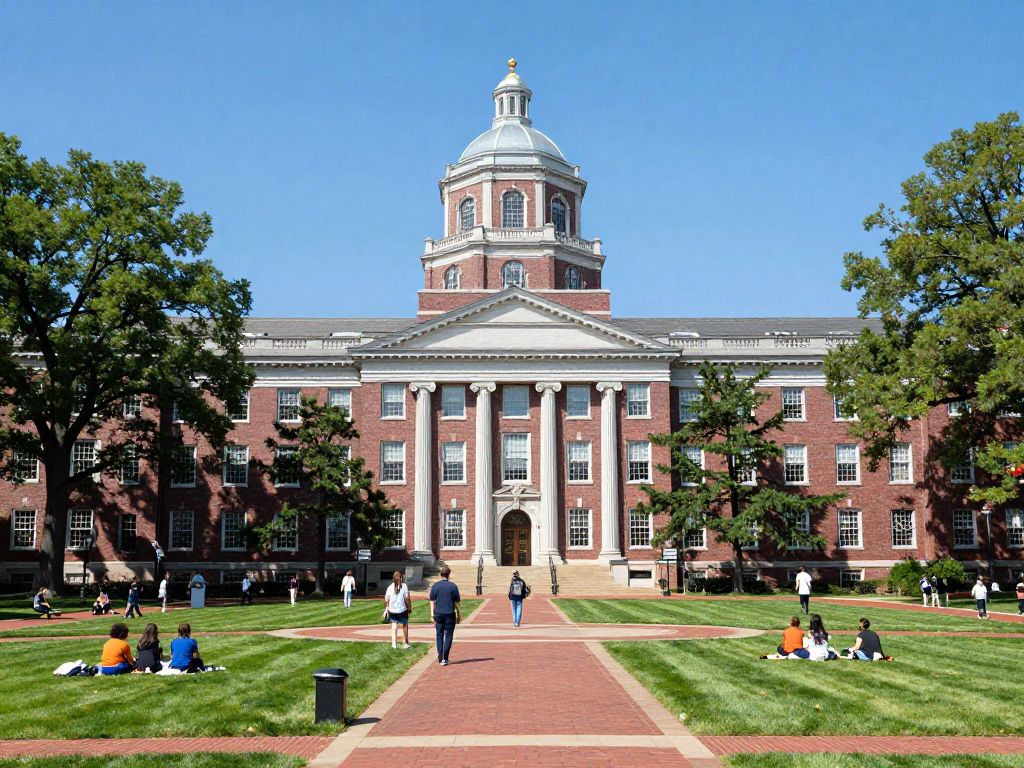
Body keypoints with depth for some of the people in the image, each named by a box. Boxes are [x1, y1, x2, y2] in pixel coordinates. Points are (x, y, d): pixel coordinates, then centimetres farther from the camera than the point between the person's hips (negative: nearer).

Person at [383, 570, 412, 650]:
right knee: (405, 626, 15)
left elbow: (386, 599, -1)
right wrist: (409, 607, -1)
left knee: (394, 626, 9)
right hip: (402, 609, -2)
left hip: (392, 610, 2)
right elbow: (407, 598, -12)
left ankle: (394, 643, 1)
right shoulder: (404, 586, -11)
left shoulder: (390, 587, -4)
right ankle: (405, 643, 21)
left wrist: (386, 609, 11)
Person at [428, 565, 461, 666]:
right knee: (448, 636, 4)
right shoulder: (453, 586, -2)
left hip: (438, 614, 2)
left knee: (439, 636, 11)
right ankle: (444, 658, -3)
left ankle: (440, 658, 9)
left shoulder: (435, 585, 1)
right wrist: (458, 615, 10)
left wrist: (432, 615, 6)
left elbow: (432, 601, 2)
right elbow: (457, 602, 2)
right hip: (450, 614, -1)